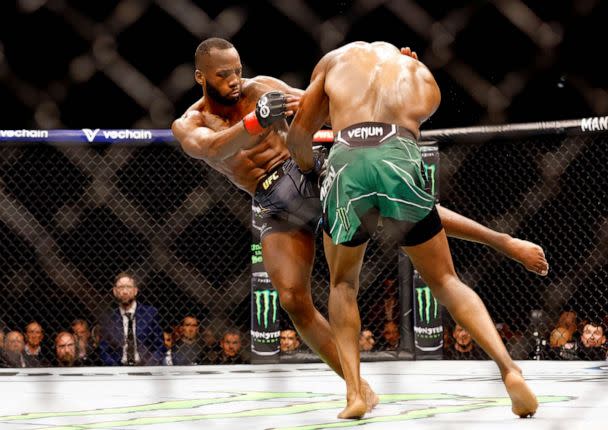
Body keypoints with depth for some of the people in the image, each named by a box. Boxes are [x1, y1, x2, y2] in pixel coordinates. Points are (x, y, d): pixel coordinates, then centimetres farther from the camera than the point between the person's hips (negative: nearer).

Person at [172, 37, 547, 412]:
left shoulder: (261, 87, 4)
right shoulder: (189, 125, -2)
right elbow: (212, 148, -26)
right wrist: (258, 120, -46)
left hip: (309, 173, 0)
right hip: (277, 209, 0)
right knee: (293, 299, -13)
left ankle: (505, 242, -11)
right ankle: (360, 389, -4)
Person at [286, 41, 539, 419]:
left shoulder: (338, 58, 30)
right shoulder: (425, 80, 32)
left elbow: (299, 134, 31)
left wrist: (306, 165, 50)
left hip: (347, 160, 0)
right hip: (402, 160, 1)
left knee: (343, 284, 22)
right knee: (446, 281, 14)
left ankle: (354, 393, 6)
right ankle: (509, 370, -5)